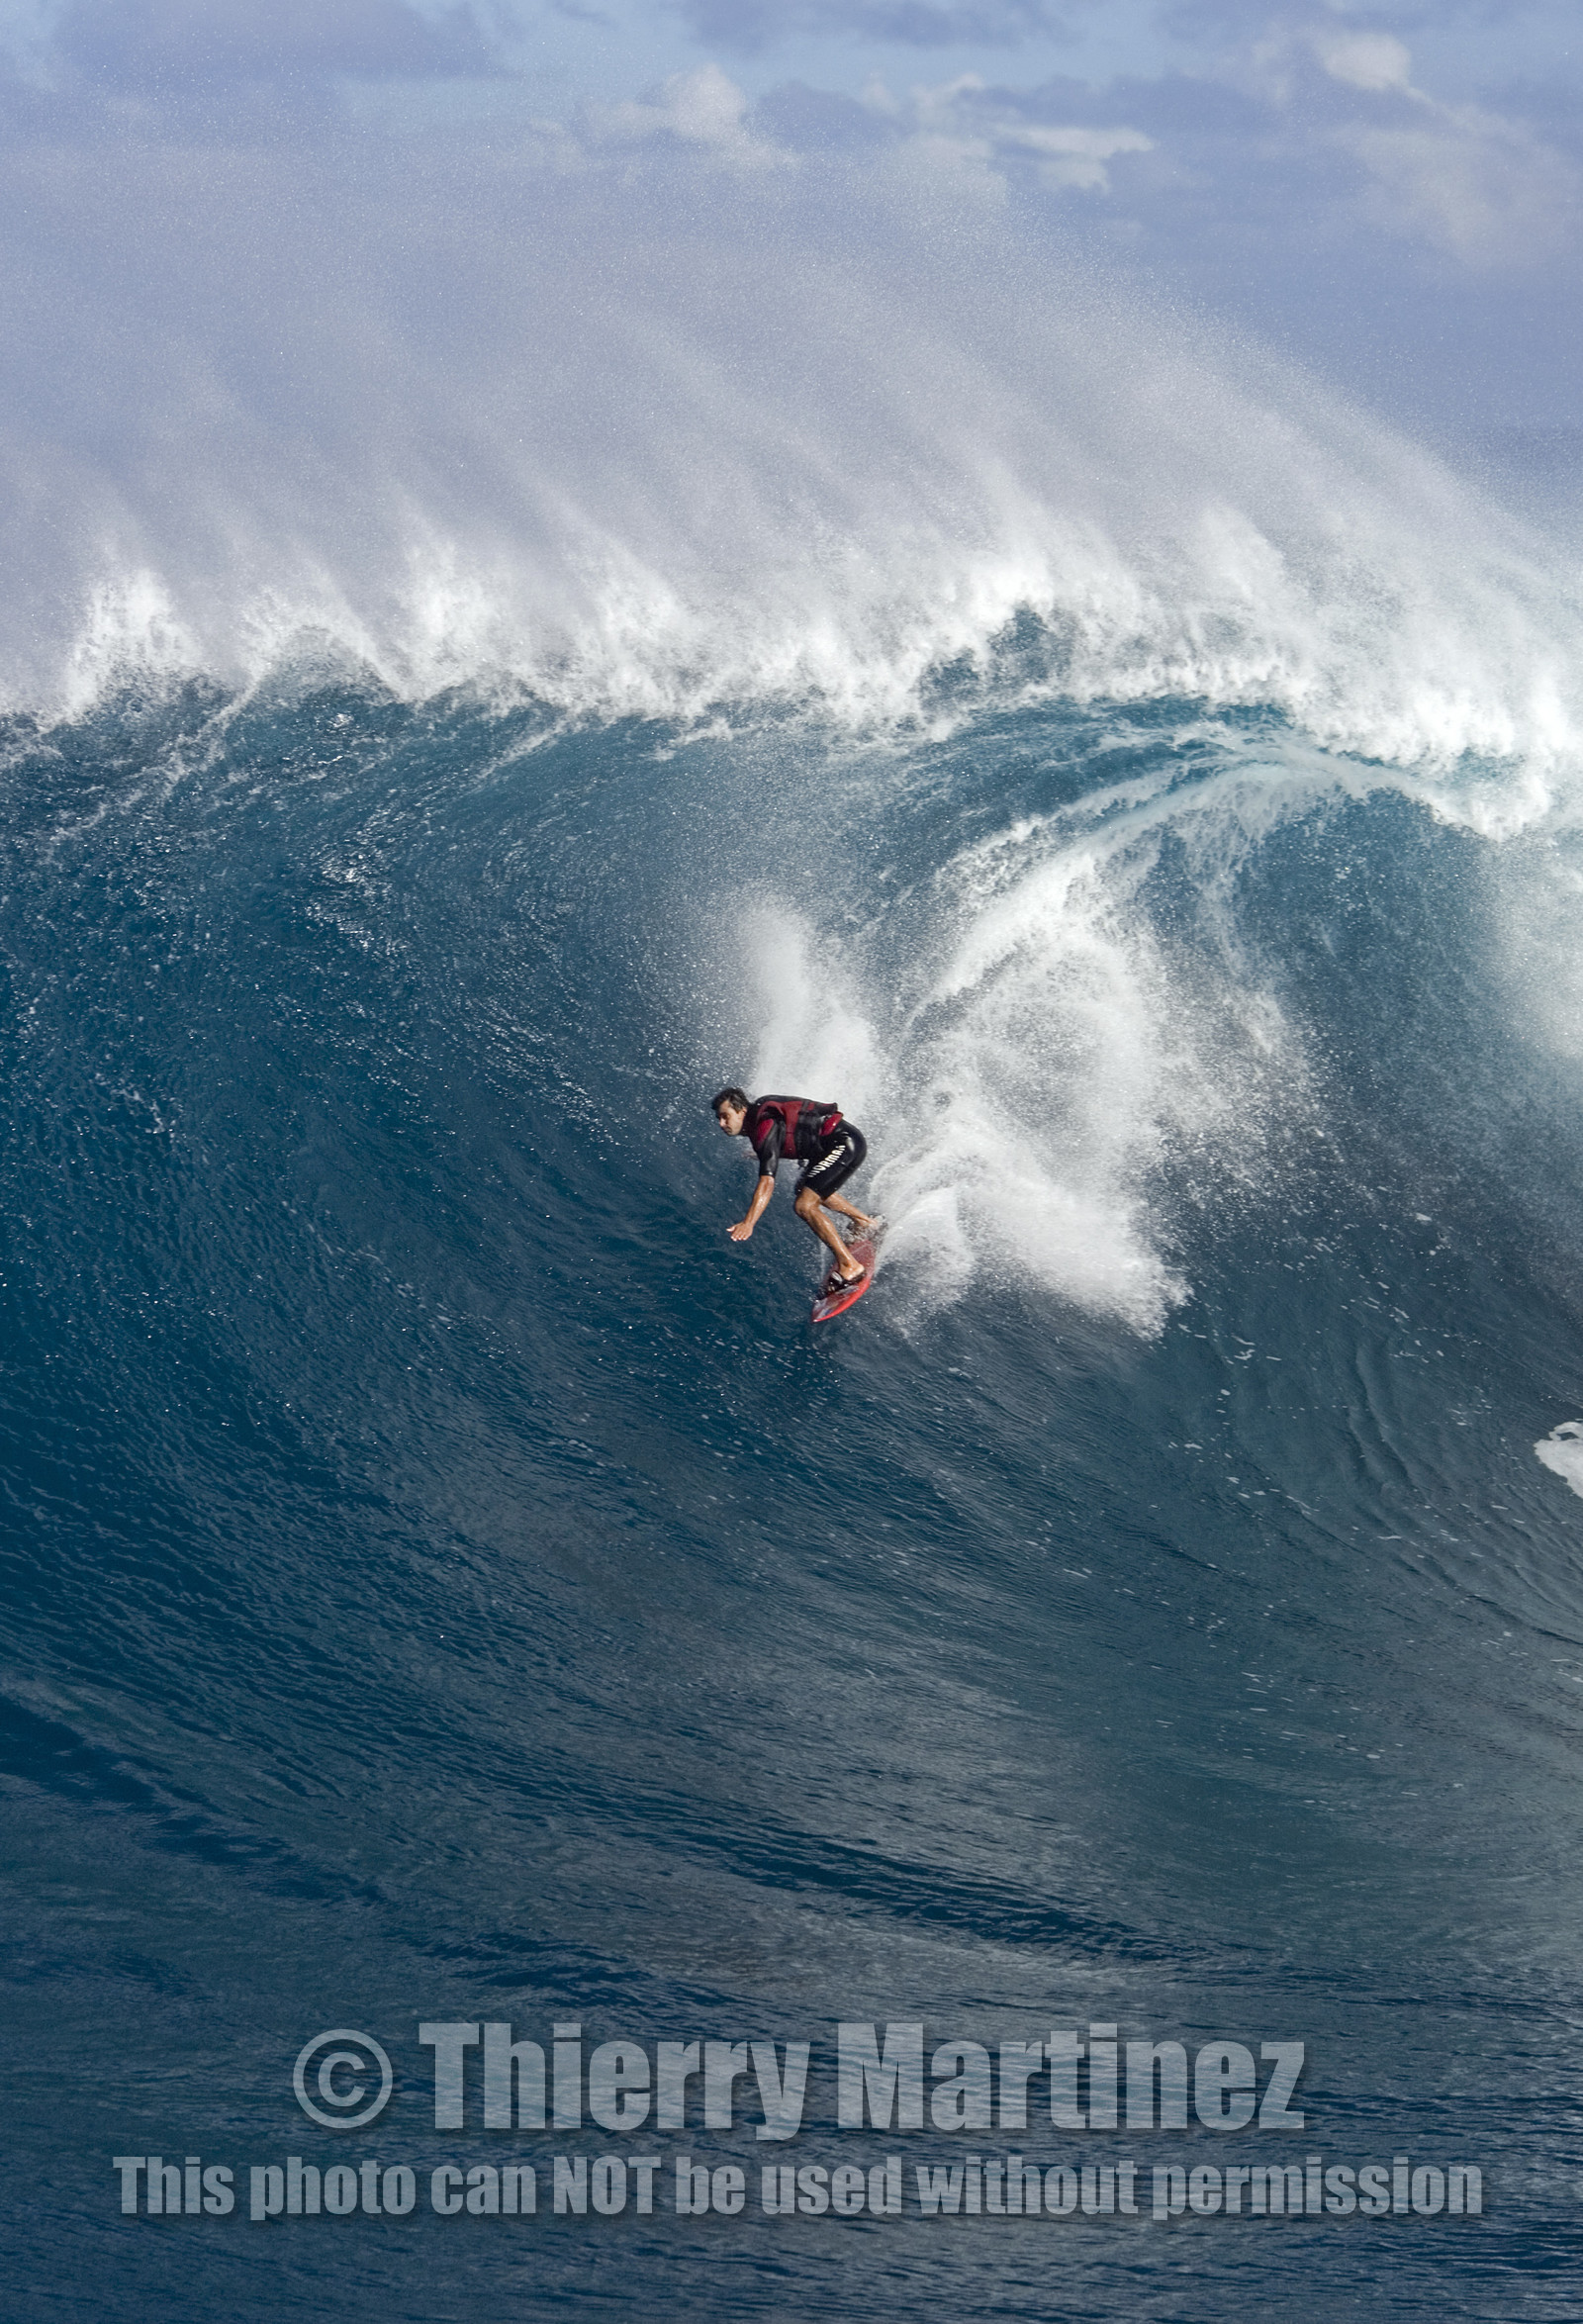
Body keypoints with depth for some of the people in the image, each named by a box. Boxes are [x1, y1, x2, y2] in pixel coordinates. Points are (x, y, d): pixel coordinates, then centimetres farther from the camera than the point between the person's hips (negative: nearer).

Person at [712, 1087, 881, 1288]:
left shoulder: (765, 1128, -23)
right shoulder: (757, 1112, 5)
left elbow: (767, 1181, -34)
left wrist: (749, 1223, -43)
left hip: (845, 1144, -11)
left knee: (805, 1206, -20)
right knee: (804, 1189, 31)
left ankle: (850, 1266, -17)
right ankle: (864, 1221, 45)